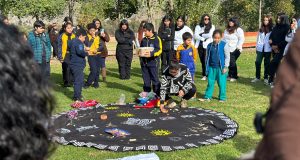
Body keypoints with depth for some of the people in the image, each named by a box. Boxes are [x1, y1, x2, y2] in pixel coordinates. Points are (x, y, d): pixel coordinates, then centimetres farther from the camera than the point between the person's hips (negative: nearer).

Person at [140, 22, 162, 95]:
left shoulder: (157, 39, -7)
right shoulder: (144, 39, 12)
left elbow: (159, 50, -13)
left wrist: (152, 54, -26)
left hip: (153, 62, -6)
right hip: (144, 62, 6)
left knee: (155, 79, -1)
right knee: (146, 79, 13)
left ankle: (157, 94, 6)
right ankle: (146, 93, 24)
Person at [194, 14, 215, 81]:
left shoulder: (212, 26, 6)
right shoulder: (198, 27, 12)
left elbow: (210, 35, -8)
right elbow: (195, 36, 0)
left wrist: (201, 34, 0)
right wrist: (203, 38, -10)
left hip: (208, 46, -3)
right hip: (200, 45, 3)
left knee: (206, 60, -12)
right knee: (202, 61, 4)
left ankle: (204, 75, -4)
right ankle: (204, 74, 13)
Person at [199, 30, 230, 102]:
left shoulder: (224, 45, -5)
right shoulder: (210, 46, 6)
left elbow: (227, 56, -2)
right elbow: (207, 57, 14)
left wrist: (225, 67, -7)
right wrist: (207, 67, 12)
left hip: (220, 68, -3)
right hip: (211, 67, 4)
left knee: (221, 83, 3)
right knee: (210, 82, 8)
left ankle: (222, 98, 14)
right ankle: (207, 97, 16)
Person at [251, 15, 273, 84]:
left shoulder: (272, 29, -2)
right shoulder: (261, 29, 11)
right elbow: (258, 38, 12)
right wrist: (257, 46, 6)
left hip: (268, 49, -3)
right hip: (260, 48, 3)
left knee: (267, 63, 5)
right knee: (257, 62, 0)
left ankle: (266, 78, 13)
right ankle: (257, 77, 10)